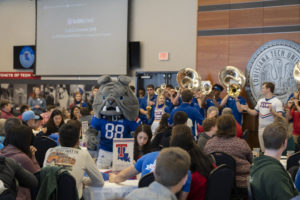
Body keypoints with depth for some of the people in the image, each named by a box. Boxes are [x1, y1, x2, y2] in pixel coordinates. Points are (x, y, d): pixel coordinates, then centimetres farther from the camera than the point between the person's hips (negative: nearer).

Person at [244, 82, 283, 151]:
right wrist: (247, 109, 2)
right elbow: (254, 112, 18)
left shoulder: (277, 102, -8)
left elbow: (279, 116, -14)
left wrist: (272, 111, -29)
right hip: (261, 129, 6)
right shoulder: (260, 101, 12)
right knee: (263, 150, 13)